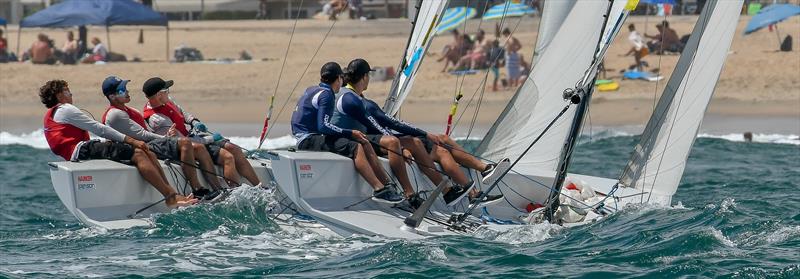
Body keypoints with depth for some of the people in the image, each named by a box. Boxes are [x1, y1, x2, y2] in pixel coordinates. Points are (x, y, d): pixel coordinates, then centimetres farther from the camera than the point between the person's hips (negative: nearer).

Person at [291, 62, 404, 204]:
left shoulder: (312, 90, 17)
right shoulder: (326, 95, -12)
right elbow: (323, 127, -20)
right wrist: (350, 133, -14)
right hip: (307, 140, -10)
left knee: (365, 143, 1)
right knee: (356, 148, -24)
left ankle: (388, 184, -5)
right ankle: (379, 190, -30)